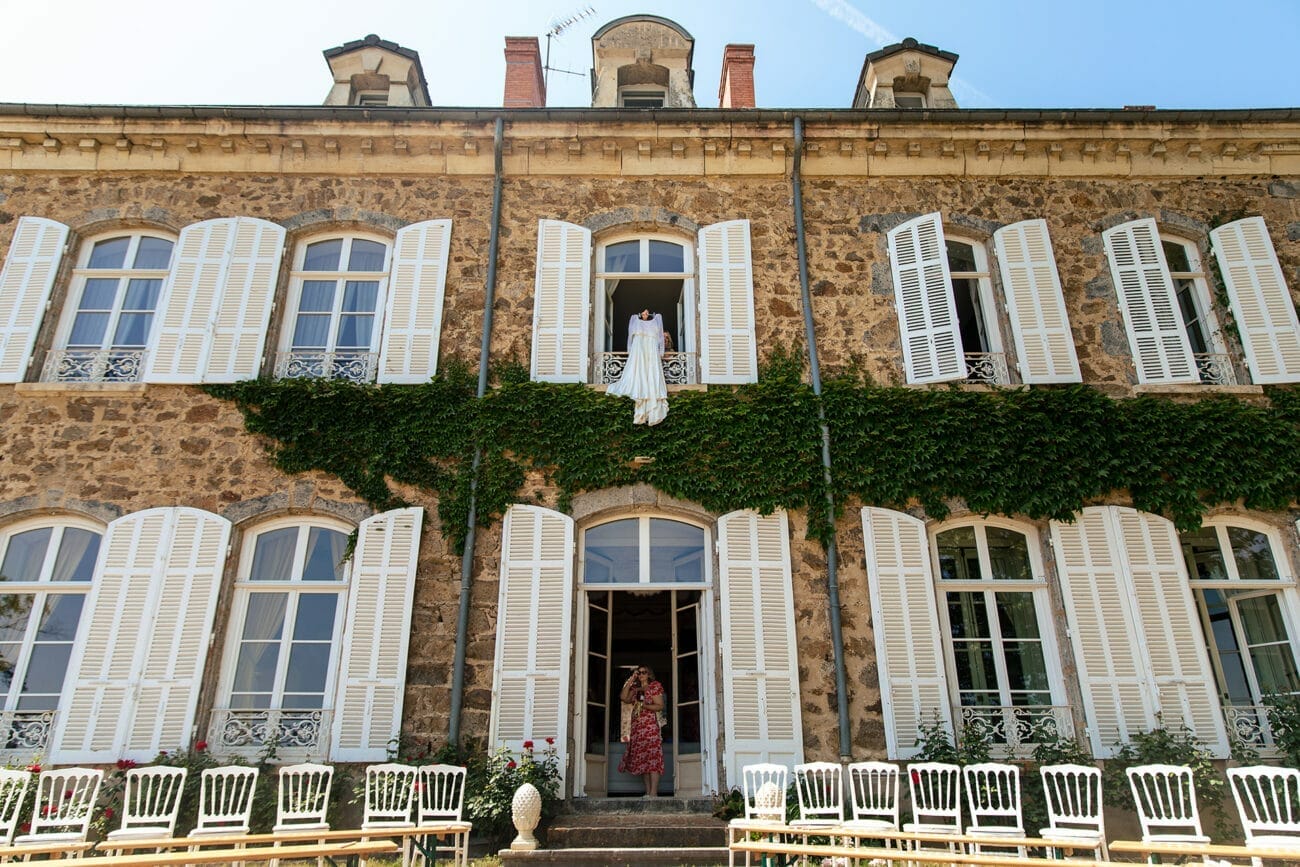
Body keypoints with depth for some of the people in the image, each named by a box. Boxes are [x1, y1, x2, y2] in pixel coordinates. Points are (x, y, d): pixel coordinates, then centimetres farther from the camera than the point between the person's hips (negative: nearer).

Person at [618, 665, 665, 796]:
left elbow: (660, 706, -4)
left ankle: (653, 792, -16)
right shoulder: (635, 689, 18)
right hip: (636, 726, 6)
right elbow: (624, 698, 2)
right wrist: (630, 680, 2)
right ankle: (648, 792, 9)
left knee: (652, 757, -12)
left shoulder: (655, 686, 3)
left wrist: (645, 705, -18)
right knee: (641, 759, 5)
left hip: (650, 726, -6)